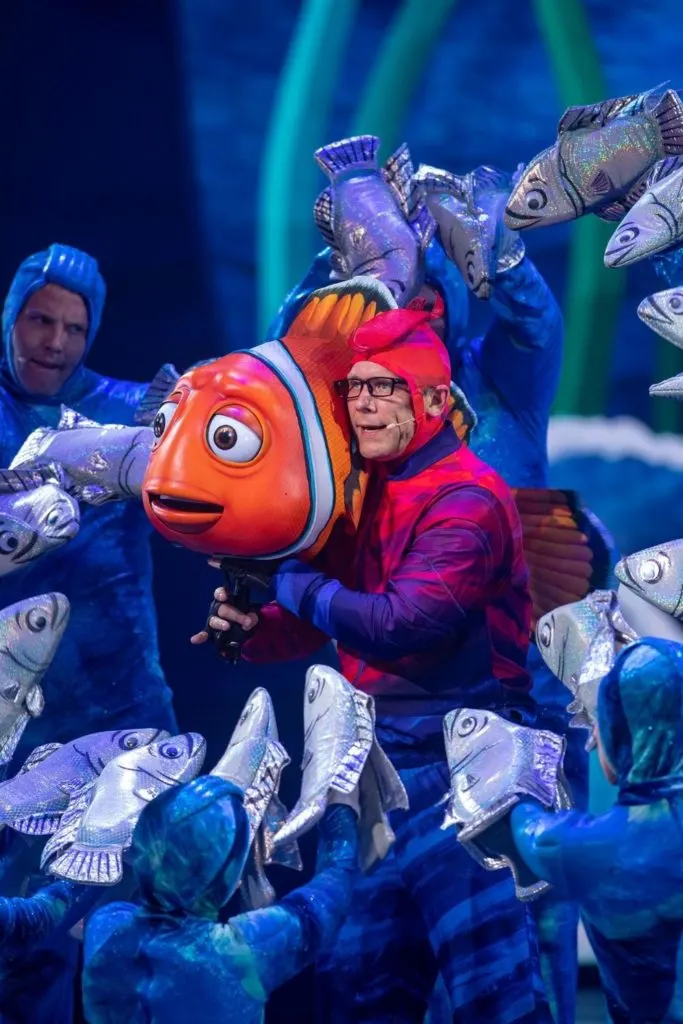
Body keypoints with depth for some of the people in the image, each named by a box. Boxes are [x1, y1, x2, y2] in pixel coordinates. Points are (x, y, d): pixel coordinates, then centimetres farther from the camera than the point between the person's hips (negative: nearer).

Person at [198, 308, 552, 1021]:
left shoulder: (464, 500, -14)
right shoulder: (370, 495, 15)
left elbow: (397, 624, -24)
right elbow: (314, 618, 18)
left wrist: (288, 579, -13)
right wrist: (255, 629, -4)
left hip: (458, 765, -9)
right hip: (387, 765, 10)